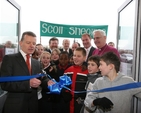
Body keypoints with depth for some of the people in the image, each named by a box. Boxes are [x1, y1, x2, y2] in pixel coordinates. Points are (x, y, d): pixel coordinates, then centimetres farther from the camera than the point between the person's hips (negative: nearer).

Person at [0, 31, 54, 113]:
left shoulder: (37, 63, 10)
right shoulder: (9, 59, -7)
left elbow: (39, 81, 10)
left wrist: (47, 82, -11)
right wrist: (28, 83, -24)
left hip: (33, 106, 5)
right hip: (15, 106, -5)